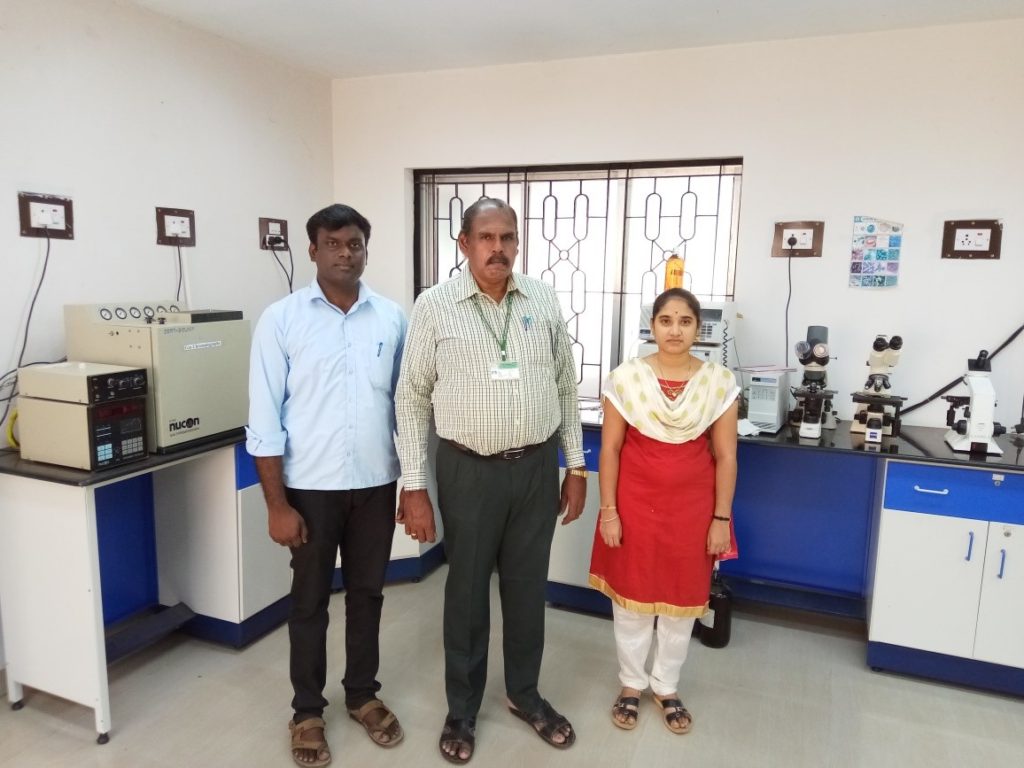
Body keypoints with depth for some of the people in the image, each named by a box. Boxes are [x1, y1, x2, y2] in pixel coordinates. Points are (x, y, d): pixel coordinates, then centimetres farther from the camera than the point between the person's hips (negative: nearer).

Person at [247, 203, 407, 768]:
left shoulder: (393, 318, 1)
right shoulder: (281, 319, -7)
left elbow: (405, 405, 7)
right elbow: (265, 419, -7)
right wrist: (277, 505, -10)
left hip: (376, 484, 2)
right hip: (311, 487, -2)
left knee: (367, 594, 16)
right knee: (309, 600, 13)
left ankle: (363, 695, 37)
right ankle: (307, 711, 32)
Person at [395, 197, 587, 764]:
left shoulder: (543, 301, 3)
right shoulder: (435, 306, -6)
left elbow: (566, 388, 9)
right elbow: (412, 399, -4)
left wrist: (575, 466, 7)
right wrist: (414, 486, -7)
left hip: (538, 467, 3)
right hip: (469, 471, -2)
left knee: (527, 586, 16)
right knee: (467, 591, 12)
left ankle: (524, 694, 39)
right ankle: (462, 710, 33)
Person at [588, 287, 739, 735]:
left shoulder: (719, 382, -6)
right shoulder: (626, 377, -9)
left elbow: (725, 456, -1)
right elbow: (610, 449, -5)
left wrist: (721, 517, -2)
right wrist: (608, 510, -6)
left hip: (692, 506, 1)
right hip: (635, 502, -1)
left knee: (681, 599, 15)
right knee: (632, 596, 12)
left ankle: (666, 687, 37)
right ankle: (631, 684, 34)